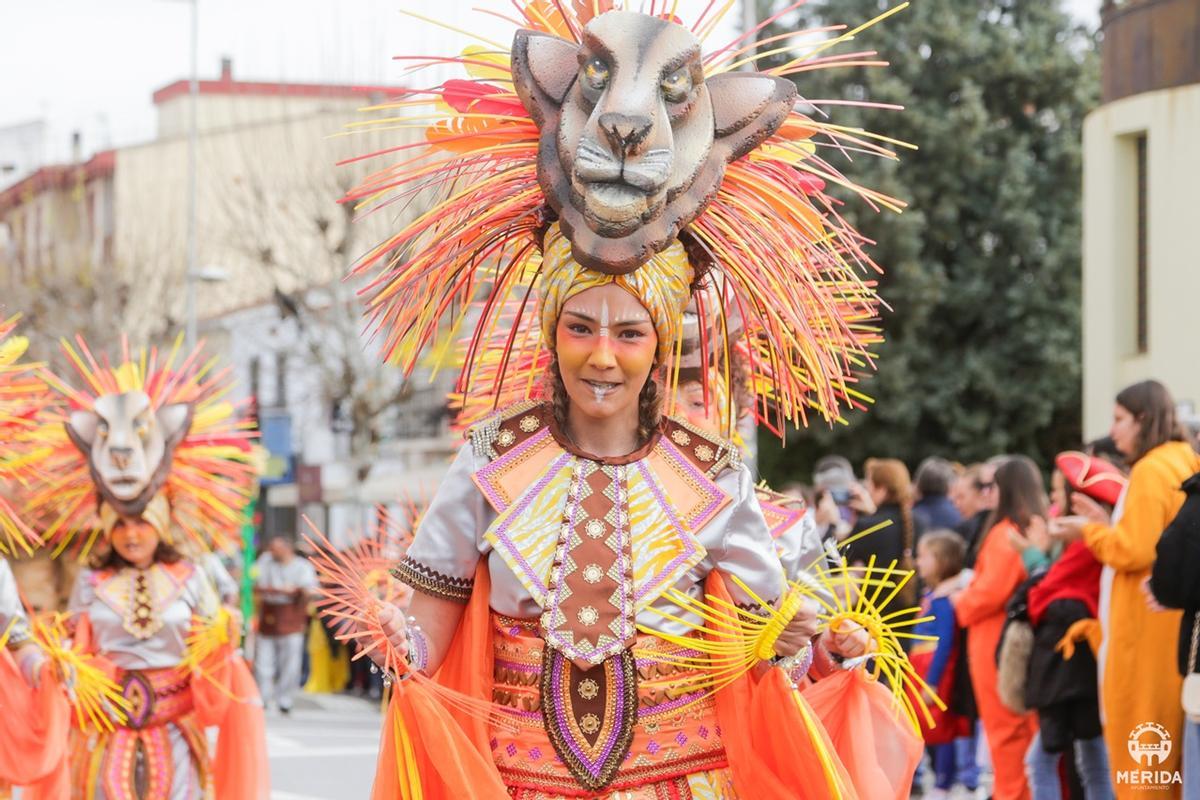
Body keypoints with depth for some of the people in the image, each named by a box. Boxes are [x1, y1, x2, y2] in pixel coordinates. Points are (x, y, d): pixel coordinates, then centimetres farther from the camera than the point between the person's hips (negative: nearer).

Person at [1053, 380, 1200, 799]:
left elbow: (1132, 551, -18)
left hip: (1146, 627, -9)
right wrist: (1105, 523, 13)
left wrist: (1089, 531, -3)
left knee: (1136, 744, -4)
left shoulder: (1151, 470, -14)